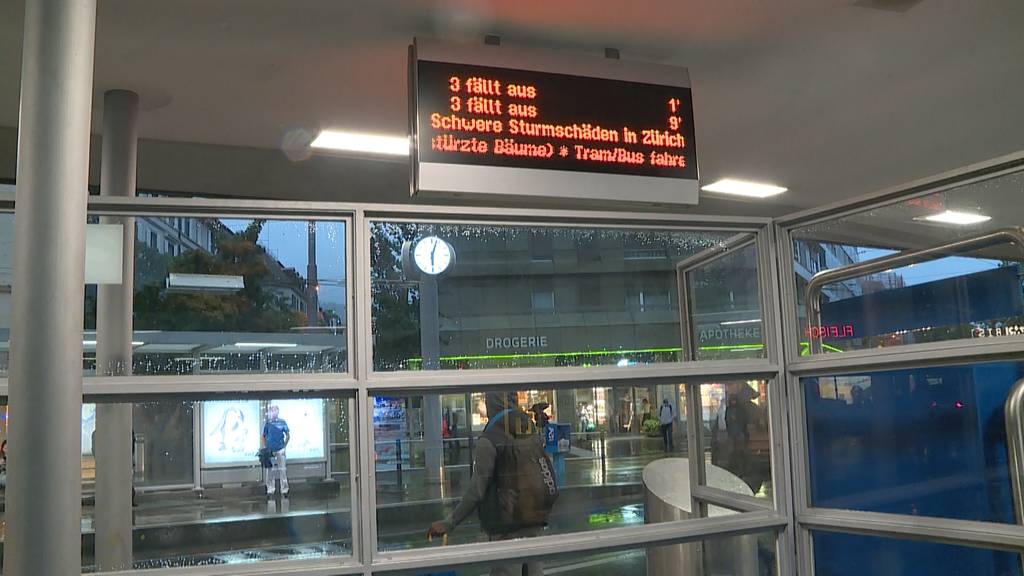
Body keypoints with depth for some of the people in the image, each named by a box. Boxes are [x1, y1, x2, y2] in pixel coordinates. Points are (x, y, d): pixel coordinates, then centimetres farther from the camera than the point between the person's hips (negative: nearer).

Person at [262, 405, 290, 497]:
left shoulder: (282, 422, 0)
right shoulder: (268, 423, 2)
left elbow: (288, 435, 7)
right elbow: (264, 436, 8)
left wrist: (284, 446, 2)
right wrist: (265, 447, 2)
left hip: (280, 450, -1)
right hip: (270, 450, 1)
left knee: (282, 470, 1)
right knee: (270, 470, 6)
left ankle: (284, 490, 6)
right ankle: (270, 490, 15)